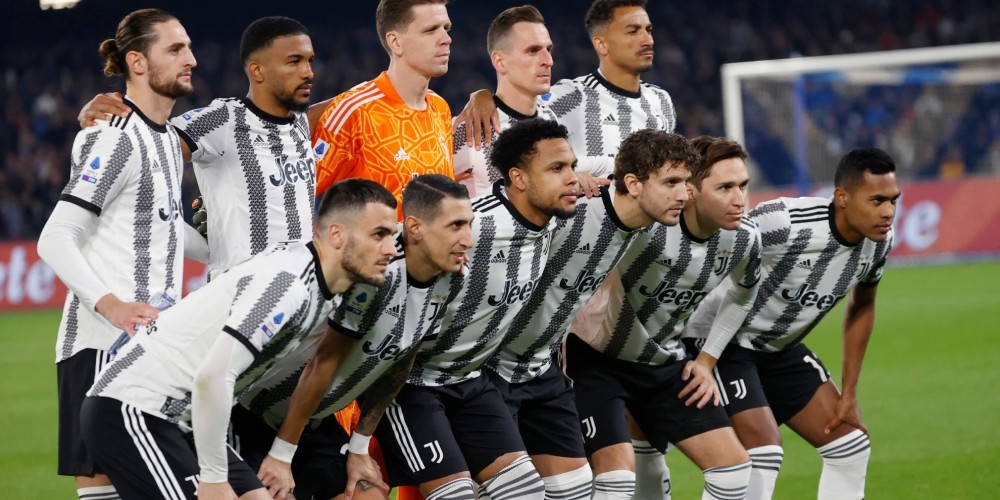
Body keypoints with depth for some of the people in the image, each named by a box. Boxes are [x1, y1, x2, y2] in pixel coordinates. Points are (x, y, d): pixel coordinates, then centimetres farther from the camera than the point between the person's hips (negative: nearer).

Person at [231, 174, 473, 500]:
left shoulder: (440, 288, -4)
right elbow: (324, 362, -25)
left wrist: (359, 447, 10)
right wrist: (280, 455, -20)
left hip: (316, 422, 8)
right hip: (255, 416, -8)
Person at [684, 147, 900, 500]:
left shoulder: (878, 241, -9)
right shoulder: (784, 222, -33)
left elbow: (861, 308, 11)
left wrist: (848, 394, 10)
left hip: (781, 349, 8)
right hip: (723, 344, -8)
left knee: (852, 447, 5)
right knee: (764, 451, -22)